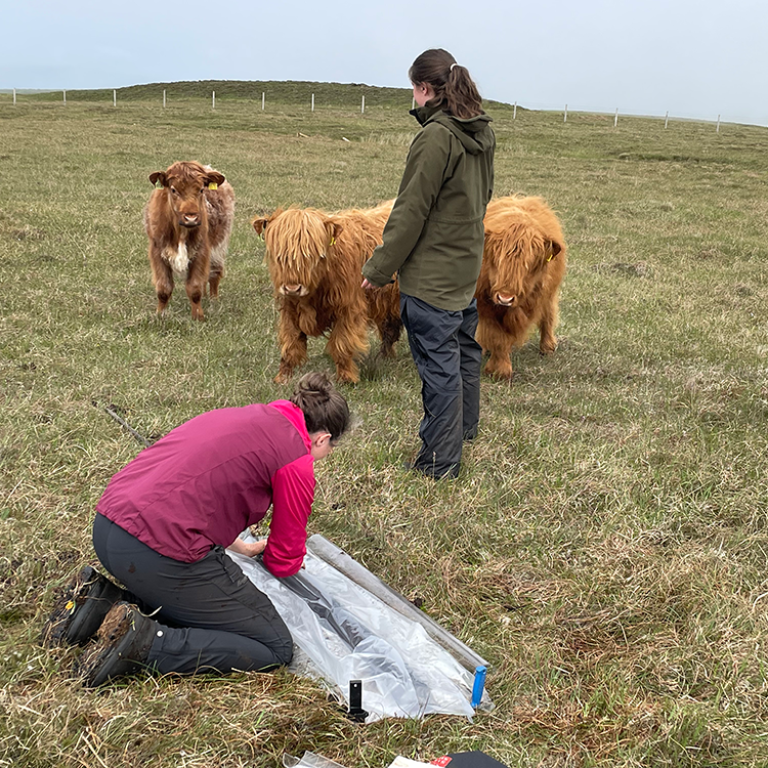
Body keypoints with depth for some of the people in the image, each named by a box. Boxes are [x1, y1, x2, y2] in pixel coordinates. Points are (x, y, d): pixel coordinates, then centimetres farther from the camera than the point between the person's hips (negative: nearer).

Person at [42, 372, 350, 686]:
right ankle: (147, 642, -11)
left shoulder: (241, 414, 21)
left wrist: (241, 547, 42)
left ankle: (103, 599, 12)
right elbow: (284, 562, 8)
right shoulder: (296, 459, -3)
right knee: (275, 648, 2)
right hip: (160, 551, -9)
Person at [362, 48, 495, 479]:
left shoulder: (436, 137, -20)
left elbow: (411, 211, -19)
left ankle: (440, 462, 5)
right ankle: (466, 425, 43)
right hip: (467, 265, 9)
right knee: (464, 347, 24)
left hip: (431, 274, -9)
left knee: (439, 365, -2)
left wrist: (380, 267, -12)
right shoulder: (482, 132, 6)